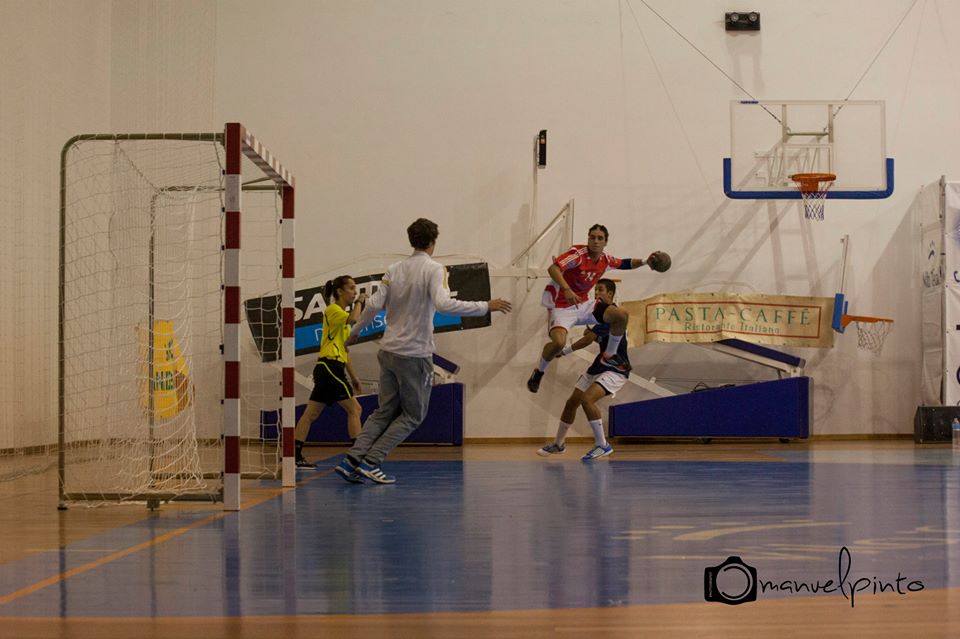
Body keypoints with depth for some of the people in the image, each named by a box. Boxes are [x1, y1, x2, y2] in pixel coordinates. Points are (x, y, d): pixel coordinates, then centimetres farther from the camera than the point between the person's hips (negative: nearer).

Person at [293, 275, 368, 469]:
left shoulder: (342, 314, 22)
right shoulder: (333, 310, -6)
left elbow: (344, 350, 25)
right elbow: (354, 319, -28)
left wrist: (352, 376, 24)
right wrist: (359, 302, -10)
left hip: (331, 369, 10)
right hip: (329, 367, -10)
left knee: (311, 413, 7)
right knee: (354, 409, -9)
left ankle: (296, 456, 8)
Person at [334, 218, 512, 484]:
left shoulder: (395, 270, 6)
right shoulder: (434, 269, -9)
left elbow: (374, 305, 3)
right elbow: (444, 304, -24)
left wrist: (355, 332, 18)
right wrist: (486, 307, -21)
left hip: (388, 350, 6)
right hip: (414, 354, -6)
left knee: (385, 411, 16)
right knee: (413, 415, 7)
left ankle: (352, 459, 5)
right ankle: (371, 462, -1)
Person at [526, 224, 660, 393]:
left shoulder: (606, 260, 0)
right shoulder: (578, 253, -22)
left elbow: (625, 264, 20)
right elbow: (553, 268, -35)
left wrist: (645, 261, 3)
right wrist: (567, 290, -49)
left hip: (584, 304, 7)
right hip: (562, 306, -7)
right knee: (559, 342, -32)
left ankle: (610, 356, 25)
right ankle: (539, 372, -3)